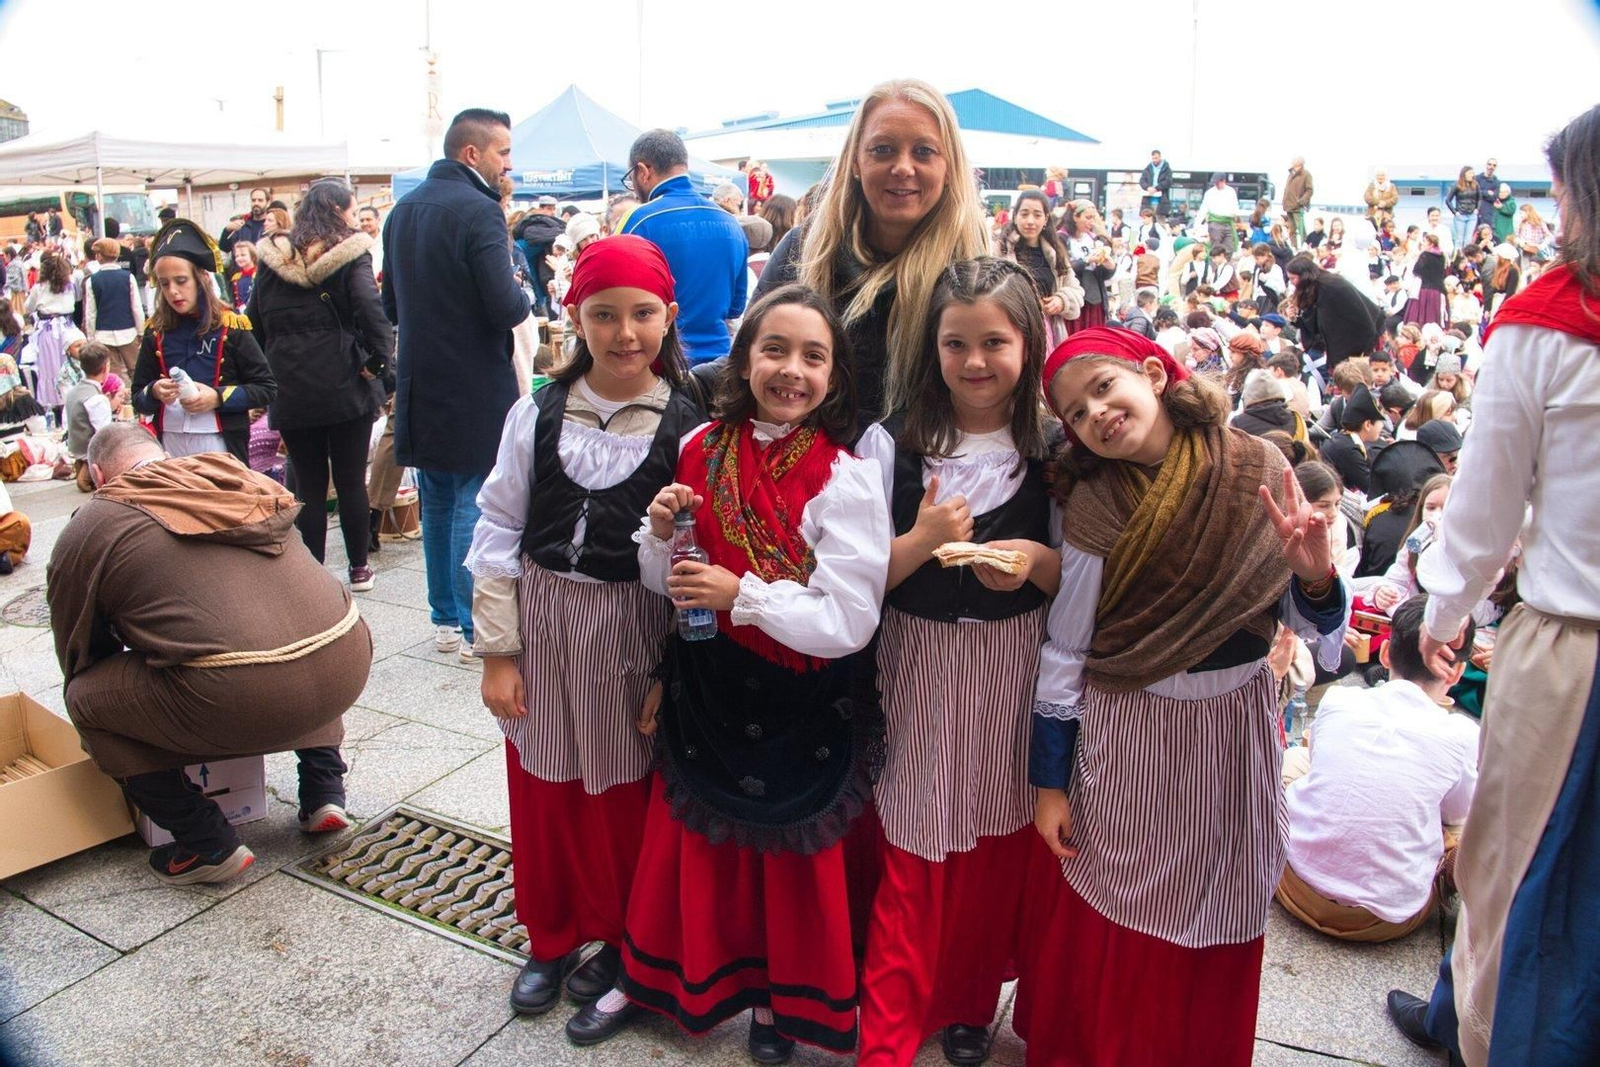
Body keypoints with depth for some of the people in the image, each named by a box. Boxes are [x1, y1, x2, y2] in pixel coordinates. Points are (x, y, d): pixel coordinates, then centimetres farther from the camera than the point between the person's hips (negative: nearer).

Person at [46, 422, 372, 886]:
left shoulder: (86, 529, 11)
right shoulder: (239, 475, 24)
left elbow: (81, 656, 22)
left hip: (237, 699, -6)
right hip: (350, 668, 6)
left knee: (87, 696, 16)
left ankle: (205, 843, 14)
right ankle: (324, 789, 29)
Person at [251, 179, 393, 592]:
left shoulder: (273, 257, 7)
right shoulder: (350, 254, -6)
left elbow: (255, 322, 8)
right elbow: (371, 310, -22)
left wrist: (270, 377, 14)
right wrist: (377, 362, -13)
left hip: (291, 391, 3)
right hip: (346, 388, -3)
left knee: (308, 485, 9)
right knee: (351, 481, 8)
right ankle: (358, 569, 18)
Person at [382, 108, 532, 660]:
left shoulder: (403, 210, 9)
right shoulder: (478, 210, -15)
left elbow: (391, 304, 15)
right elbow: (506, 307, -23)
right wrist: (523, 297, -3)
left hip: (421, 387, 7)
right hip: (476, 391, -7)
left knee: (436, 506, 15)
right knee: (475, 507, 1)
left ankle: (445, 619, 24)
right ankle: (476, 626, 8)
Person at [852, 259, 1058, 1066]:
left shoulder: (1054, 451, -3)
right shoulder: (892, 444, -5)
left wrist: (1035, 559, -19)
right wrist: (922, 540, -23)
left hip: (1014, 674, 1)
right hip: (918, 668, -1)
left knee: (997, 851, 14)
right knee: (912, 855, 6)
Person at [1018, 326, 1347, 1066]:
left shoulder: (1261, 471, -7)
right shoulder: (1094, 504, -12)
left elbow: (1310, 624, 1)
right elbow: (1064, 651, -6)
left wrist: (1316, 578, -21)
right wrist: (1049, 781, -3)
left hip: (1236, 728, 3)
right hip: (1125, 732, -2)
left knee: (1212, 922, 17)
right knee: (1108, 923, 10)